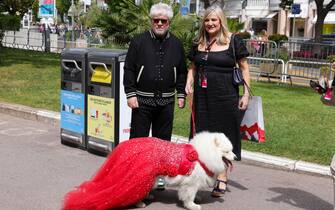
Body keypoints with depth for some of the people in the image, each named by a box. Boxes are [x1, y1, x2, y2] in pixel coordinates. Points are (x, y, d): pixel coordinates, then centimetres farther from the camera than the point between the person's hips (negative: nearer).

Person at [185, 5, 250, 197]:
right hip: (202, 95, 4)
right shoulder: (199, 43, 11)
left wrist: (246, 94, -5)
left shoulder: (234, 41, -2)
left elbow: (244, 67, 0)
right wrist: (189, 83, 3)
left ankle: (222, 178, 11)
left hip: (225, 95, -4)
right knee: (201, 135, 8)